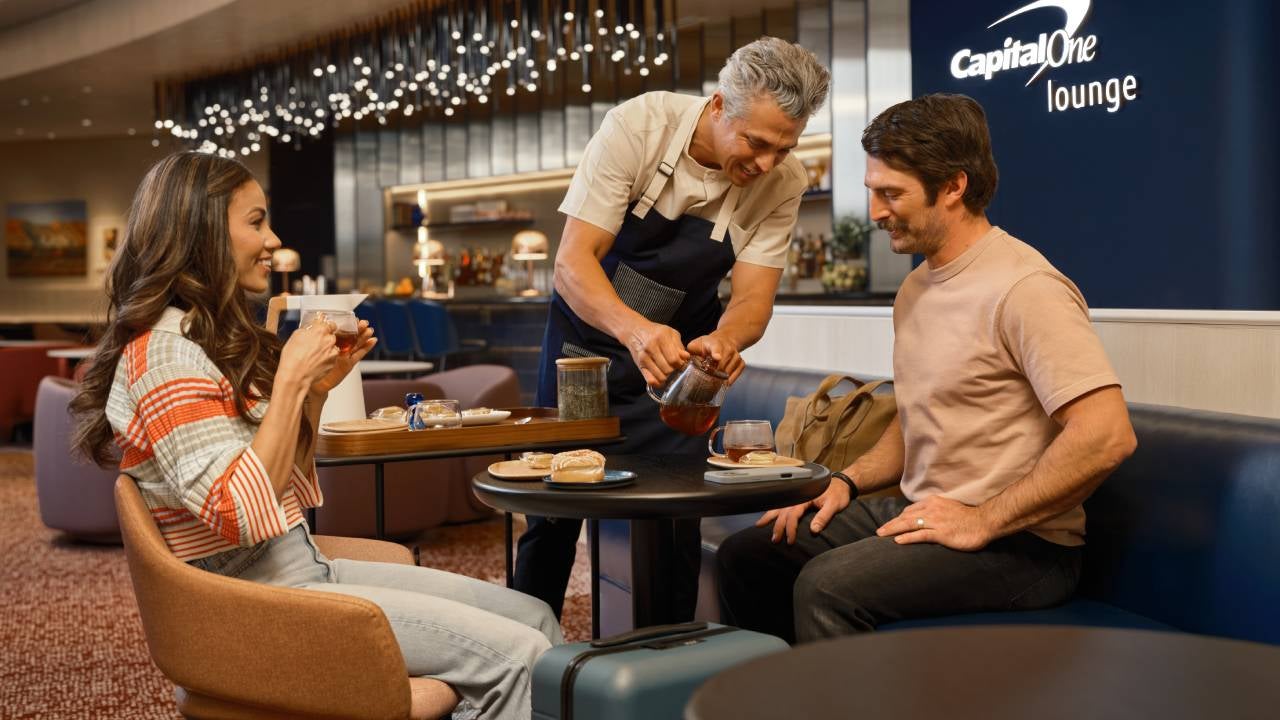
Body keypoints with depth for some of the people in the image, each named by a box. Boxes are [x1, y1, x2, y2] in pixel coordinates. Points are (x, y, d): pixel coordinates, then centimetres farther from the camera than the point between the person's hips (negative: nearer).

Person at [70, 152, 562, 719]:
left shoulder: (218, 336, 13)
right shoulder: (165, 351, -15)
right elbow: (242, 513, -23)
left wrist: (318, 387, 4)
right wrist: (289, 380, -19)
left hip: (304, 567, 9)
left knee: (535, 618, 2)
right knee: (515, 656, -17)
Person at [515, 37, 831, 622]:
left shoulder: (782, 183, -17)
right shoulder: (638, 126, -26)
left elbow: (753, 296, -20)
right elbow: (573, 261, -30)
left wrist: (725, 340, -44)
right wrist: (635, 330, -49)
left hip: (678, 354, 2)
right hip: (587, 337, -1)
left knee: (673, 519, -3)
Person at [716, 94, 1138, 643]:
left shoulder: (1022, 288, -17)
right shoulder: (915, 288, 13)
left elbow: (1106, 436, -26)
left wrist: (982, 521, -21)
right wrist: (847, 482, 7)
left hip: (1020, 542, -9)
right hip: (922, 516, 9)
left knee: (828, 585, -29)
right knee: (746, 555, 5)